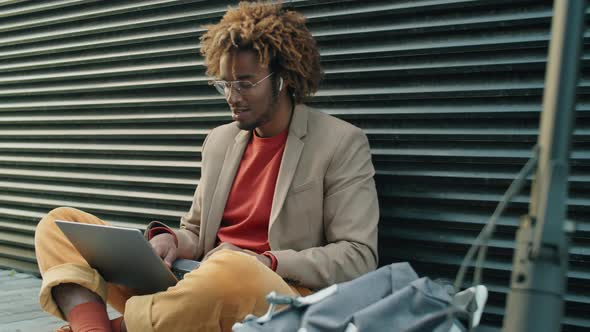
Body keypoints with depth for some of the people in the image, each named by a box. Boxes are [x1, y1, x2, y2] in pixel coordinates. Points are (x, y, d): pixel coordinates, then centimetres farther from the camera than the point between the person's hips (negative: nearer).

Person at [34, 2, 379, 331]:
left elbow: (358, 258, -5)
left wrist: (266, 262, -19)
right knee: (60, 223, -2)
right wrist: (171, 241, -5)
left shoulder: (342, 143, -2)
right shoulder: (220, 140, 16)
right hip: (201, 286, 6)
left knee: (230, 270, -43)